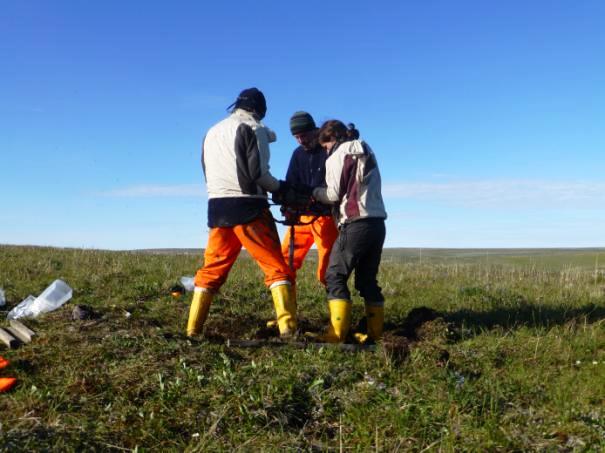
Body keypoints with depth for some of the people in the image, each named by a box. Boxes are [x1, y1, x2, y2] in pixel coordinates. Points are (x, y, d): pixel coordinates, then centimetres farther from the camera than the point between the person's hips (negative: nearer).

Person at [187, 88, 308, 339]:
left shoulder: (212, 132, 19)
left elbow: (208, 173, 18)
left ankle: (192, 329, 14)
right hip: (247, 207, -6)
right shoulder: (254, 128, 0)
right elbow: (258, 172, -10)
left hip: (217, 207, 6)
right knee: (277, 268, -3)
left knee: (211, 270, 13)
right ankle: (288, 328, -11)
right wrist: (282, 188, 5)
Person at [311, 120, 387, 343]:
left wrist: (315, 192, 13)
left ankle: (336, 334, -9)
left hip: (357, 224, -8)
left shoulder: (337, 156, -1)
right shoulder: (366, 152, 22)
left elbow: (334, 194, -5)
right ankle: (375, 333, 13)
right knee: (367, 279, 13)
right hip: (378, 223, 8)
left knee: (335, 276, -3)